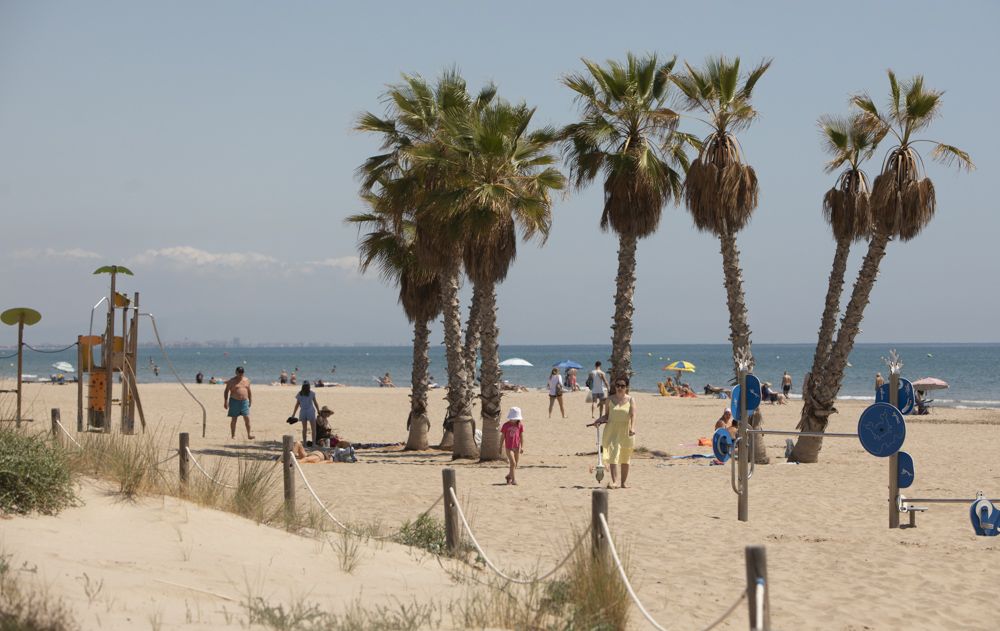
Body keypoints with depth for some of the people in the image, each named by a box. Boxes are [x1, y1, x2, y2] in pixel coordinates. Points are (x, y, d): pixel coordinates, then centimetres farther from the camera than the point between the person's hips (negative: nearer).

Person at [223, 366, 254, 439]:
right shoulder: (232, 381, -3)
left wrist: (250, 400, 15)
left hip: (244, 401, 3)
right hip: (234, 401, -3)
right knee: (234, 419, 1)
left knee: (247, 418, -5)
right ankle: (233, 435, 7)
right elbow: (226, 391, -1)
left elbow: (249, 391, 18)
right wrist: (225, 401, -6)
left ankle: (249, 434, 0)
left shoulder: (246, 380, 9)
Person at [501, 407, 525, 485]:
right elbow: (503, 437, 2)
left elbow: (521, 437, 1)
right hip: (509, 447, -3)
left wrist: (522, 447, -8)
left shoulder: (520, 426, 0)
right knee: (513, 463, -16)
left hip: (517, 447, 3)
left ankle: (509, 476, 35)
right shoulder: (506, 425, -5)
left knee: (515, 465, 12)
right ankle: (513, 479, -10)